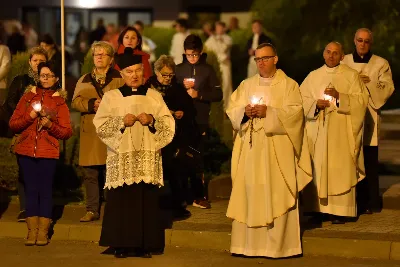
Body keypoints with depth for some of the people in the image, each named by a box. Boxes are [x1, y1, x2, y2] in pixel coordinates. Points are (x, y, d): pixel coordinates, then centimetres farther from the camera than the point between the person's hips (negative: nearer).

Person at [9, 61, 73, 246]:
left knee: (45, 190, -2)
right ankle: (32, 231, 4)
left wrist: (50, 125, -14)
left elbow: (67, 132, 2)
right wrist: (30, 116, -11)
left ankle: (43, 232, 1)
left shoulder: (59, 101, 7)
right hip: (26, 151, 1)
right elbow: (13, 124, 5)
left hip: (48, 153, -1)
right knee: (31, 190, 1)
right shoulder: (29, 97, 10)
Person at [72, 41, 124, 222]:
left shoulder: (119, 79, 7)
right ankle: (92, 210, 10)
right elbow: (75, 102, 6)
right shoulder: (84, 80, 19)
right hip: (90, 133, 3)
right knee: (90, 173, 3)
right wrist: (92, 104, -11)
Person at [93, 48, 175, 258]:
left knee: (147, 200, -1)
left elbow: (169, 124, 6)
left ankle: (145, 244, 5)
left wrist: (152, 120, -12)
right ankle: (121, 245, 1)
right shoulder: (111, 96, 7)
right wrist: (121, 122, -14)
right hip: (121, 158, -1)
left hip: (148, 158, 1)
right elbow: (100, 124, -1)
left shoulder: (154, 96, 11)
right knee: (122, 201, -5)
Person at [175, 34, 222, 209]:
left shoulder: (207, 70, 4)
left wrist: (199, 94, -11)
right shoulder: (179, 69, 8)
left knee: (197, 157, 1)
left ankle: (198, 195, 5)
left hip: (200, 120, -1)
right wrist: (182, 88, -8)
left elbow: (218, 94, 0)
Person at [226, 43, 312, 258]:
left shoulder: (289, 85, 4)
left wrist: (268, 112, -17)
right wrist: (244, 111, -11)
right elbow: (231, 110, 10)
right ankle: (249, 243, 5)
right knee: (249, 194, 1)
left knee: (276, 196, -6)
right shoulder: (246, 85, 15)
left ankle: (278, 246, -4)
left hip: (277, 150, -4)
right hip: (250, 149, 4)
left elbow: (294, 113, -7)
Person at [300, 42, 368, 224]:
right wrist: (315, 104, -12)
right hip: (318, 132, 3)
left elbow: (362, 100, -5)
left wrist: (340, 96, -18)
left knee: (340, 170, -6)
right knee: (318, 169, 0)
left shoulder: (351, 75, 4)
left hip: (341, 132, -3)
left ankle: (339, 211, -4)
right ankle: (319, 207, 7)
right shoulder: (313, 76, 12)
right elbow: (301, 99, 7)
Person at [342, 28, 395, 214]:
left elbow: (388, 88, -2)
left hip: (370, 117, -1)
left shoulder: (381, 64, 8)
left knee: (370, 161, -4)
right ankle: (359, 201, 5)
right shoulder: (344, 62, 12)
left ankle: (372, 202, 1)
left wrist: (369, 83, -15)